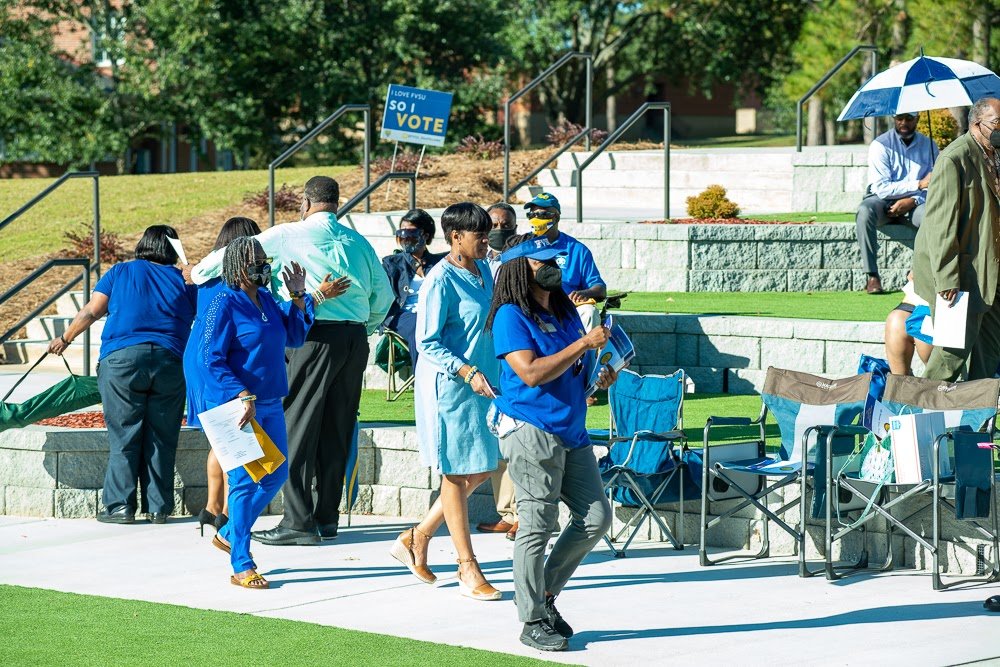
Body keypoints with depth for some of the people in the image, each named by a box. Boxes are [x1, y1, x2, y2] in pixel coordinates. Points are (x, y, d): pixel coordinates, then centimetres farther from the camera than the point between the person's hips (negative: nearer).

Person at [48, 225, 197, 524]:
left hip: (122, 357, -1)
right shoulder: (183, 281, 16)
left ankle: (120, 505, -1)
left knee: (123, 436, 1)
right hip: (170, 361, 1)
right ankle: (158, 507, 7)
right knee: (161, 438, 5)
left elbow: (92, 311, 9)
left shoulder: (121, 272, 12)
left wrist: (65, 338, 20)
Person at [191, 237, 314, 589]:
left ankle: (229, 534, 31)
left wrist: (298, 297, 7)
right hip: (235, 406, -8)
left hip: (269, 404, 8)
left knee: (277, 474, 13)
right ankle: (241, 566, -1)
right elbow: (211, 359, -16)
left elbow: (295, 337, 18)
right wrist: (243, 396, -23)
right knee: (245, 480, -7)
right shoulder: (225, 303, -12)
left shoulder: (266, 299, 11)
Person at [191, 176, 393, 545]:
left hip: (315, 337, -6)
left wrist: (198, 273, 18)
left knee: (299, 426, -3)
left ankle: (298, 521, -8)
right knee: (338, 428, 11)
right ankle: (327, 517, 15)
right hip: (355, 340, 6)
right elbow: (383, 294, 16)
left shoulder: (289, 236, -1)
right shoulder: (357, 242, 13)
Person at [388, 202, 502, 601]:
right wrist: (466, 371, -25)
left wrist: (494, 375, 21)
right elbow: (427, 343, -16)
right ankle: (468, 571, 6)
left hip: (482, 385, 8)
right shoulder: (440, 281, -15)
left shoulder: (483, 271, 9)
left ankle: (418, 538, 26)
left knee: (481, 469, 12)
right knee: (457, 474, 0)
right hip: (448, 387, -8)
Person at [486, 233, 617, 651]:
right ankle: (533, 622, 4)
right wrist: (584, 344, -19)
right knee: (537, 526, -5)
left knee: (596, 516, 7)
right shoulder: (510, 316, -9)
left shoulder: (564, 311, 16)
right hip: (530, 431, -8)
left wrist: (599, 377, 8)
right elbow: (532, 372, -21)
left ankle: (544, 593, 22)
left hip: (571, 432, 8)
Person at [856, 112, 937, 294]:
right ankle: (872, 276, -33)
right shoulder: (881, 145, -7)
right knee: (864, 211, -36)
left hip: (914, 204, 2)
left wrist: (912, 200, -19)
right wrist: (918, 185, -20)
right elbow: (882, 188, -15)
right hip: (883, 201, -2)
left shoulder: (928, 146, 3)